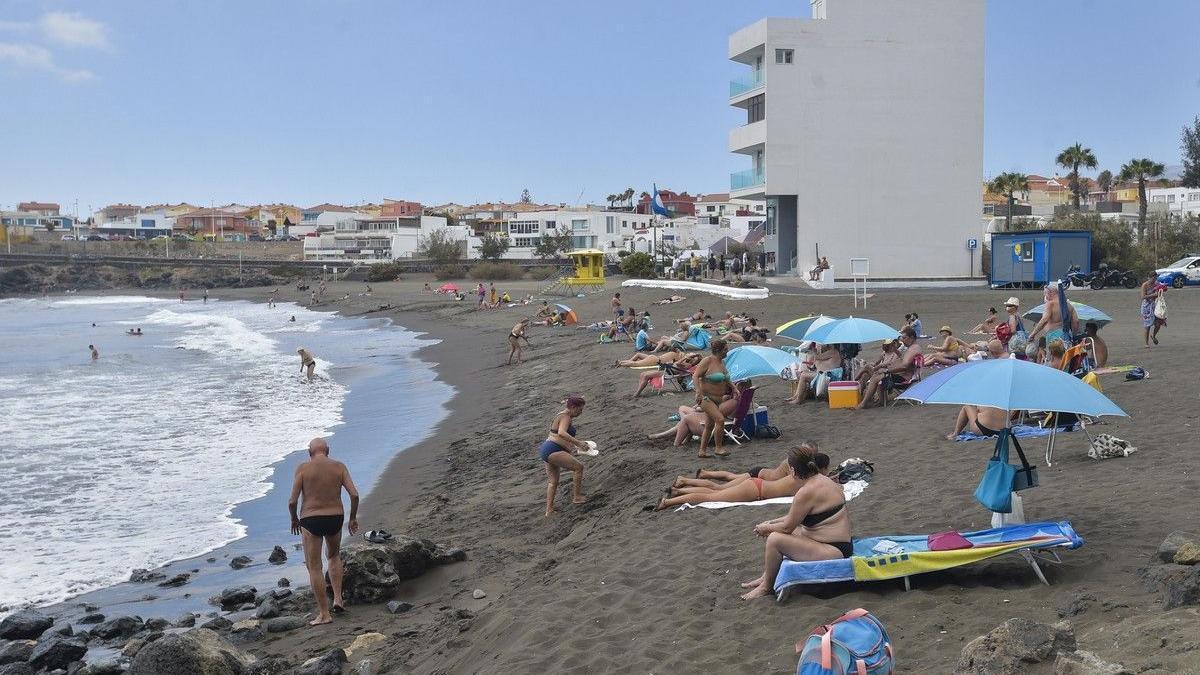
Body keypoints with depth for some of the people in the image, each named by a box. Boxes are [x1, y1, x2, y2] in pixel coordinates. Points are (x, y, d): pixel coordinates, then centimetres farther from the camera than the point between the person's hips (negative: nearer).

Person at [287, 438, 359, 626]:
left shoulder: (303, 468, -5)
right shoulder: (339, 467, 1)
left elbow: (292, 501, -8)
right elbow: (354, 495, -6)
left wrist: (294, 519, 11)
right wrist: (353, 518, 8)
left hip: (310, 520, -3)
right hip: (335, 518, 3)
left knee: (314, 567, 6)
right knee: (334, 556, 29)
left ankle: (324, 614, 7)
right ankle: (338, 599, 20)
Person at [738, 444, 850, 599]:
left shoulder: (807, 491, -23)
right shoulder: (821, 479, 7)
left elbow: (787, 527, -13)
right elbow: (794, 517, 19)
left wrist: (766, 528, 5)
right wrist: (770, 523, 16)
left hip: (835, 552, -11)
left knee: (775, 539, -17)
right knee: (774, 532, 15)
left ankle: (766, 587, 1)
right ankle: (766, 576, 21)